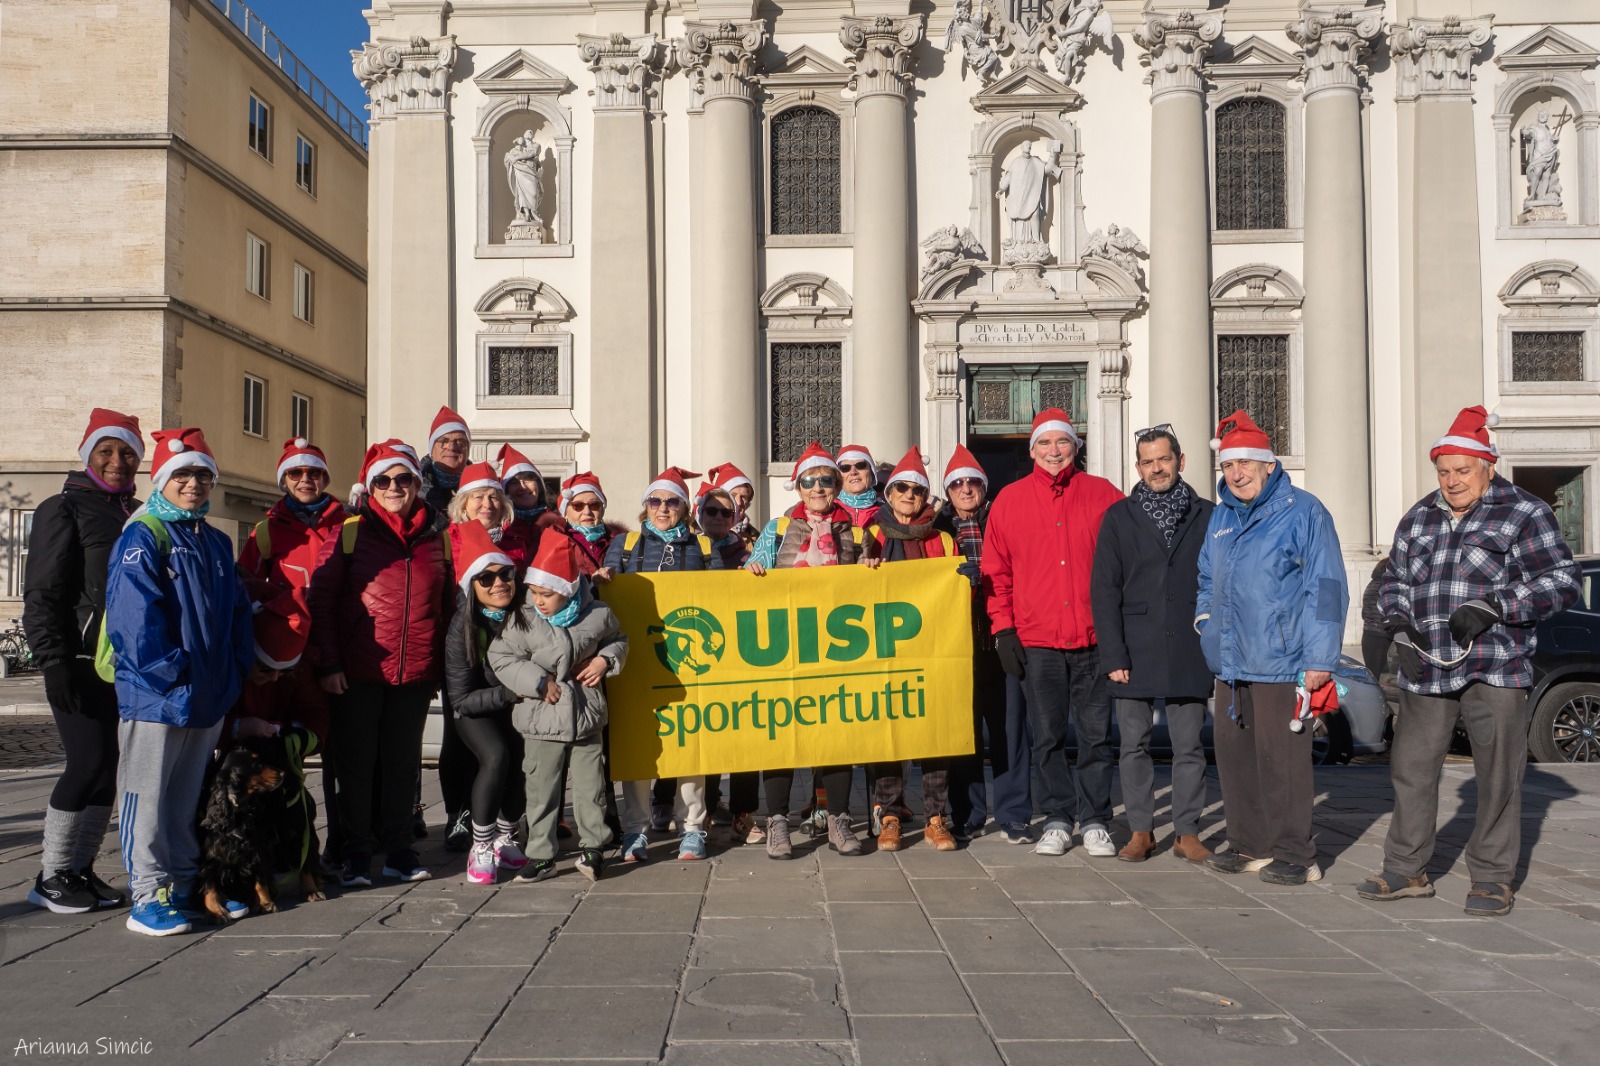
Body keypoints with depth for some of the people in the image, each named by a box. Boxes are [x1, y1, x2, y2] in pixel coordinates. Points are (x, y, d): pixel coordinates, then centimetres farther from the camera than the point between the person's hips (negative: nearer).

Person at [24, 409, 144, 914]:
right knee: (89, 763, -8)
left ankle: (81, 868, 18)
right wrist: (53, 661, -16)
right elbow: (41, 594, -8)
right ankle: (50, 877, 6)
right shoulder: (64, 509, -3)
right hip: (81, 664, -6)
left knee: (109, 767, 7)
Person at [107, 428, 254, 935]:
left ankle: (184, 886, 26)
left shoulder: (218, 543, 15)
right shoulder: (143, 537, -7)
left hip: (210, 699, 7)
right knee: (148, 796, 1)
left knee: (189, 798, 16)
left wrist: (235, 671, 2)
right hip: (154, 696, -7)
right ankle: (148, 897, 8)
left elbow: (237, 613, 14)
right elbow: (134, 615, -17)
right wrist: (171, 673, -19)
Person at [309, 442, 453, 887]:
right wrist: (328, 663, -8)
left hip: (417, 674, 3)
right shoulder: (350, 532, -1)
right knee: (357, 764, 6)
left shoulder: (438, 536, 8)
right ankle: (357, 854, 19)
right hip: (359, 673, -2)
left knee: (404, 763, 11)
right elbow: (320, 597, -2)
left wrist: (444, 665, 8)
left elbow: (449, 604, 12)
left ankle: (398, 850, 23)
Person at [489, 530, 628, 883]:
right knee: (541, 789, 6)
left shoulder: (597, 615, -3)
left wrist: (605, 660, -5)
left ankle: (593, 847, 22)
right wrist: (539, 682, -14)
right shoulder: (523, 619, -7)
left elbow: (618, 639, 15)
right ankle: (540, 856, 16)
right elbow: (500, 658, -8)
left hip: (586, 717, 1)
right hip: (542, 721, -1)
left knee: (590, 785, 8)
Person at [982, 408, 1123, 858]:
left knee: (1096, 733, 4)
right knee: (1047, 736, 7)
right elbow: (996, 571, 7)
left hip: (1093, 638, 0)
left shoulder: (1103, 495, 6)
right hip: (1036, 640, 1)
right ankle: (1057, 821, 18)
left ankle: (1094, 823, 16)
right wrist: (1003, 628, 0)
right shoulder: (1009, 500, 7)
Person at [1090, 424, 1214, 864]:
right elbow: (1104, 589, 1)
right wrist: (1113, 655, -6)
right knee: (1134, 745, 4)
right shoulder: (1119, 517, 5)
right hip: (1136, 653, 0)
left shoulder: (1206, 515, 7)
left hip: (1189, 654, 0)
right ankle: (1141, 831, 15)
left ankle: (1187, 832, 15)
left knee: (1189, 746, 4)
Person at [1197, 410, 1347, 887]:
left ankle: (1294, 854, 9)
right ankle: (1250, 846, 25)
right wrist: (1205, 615, 13)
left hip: (1278, 663, -7)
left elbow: (1326, 587, -10)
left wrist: (1319, 659, -13)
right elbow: (1207, 577, 30)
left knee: (1281, 759, -3)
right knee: (1234, 754, 12)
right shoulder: (1221, 516, 16)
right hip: (1230, 664, 8)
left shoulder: (1303, 511, -6)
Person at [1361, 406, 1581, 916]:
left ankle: (1493, 879, 16)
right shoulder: (1419, 518, 15)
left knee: (1497, 778, 1)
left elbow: (1563, 581, -5)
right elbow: (1394, 581, 22)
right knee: (1411, 769, 7)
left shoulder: (1524, 514, 0)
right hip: (1427, 670, 5)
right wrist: (1401, 628, 4)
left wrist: (1493, 606, -16)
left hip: (1495, 671, -4)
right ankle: (1406, 871, 19)